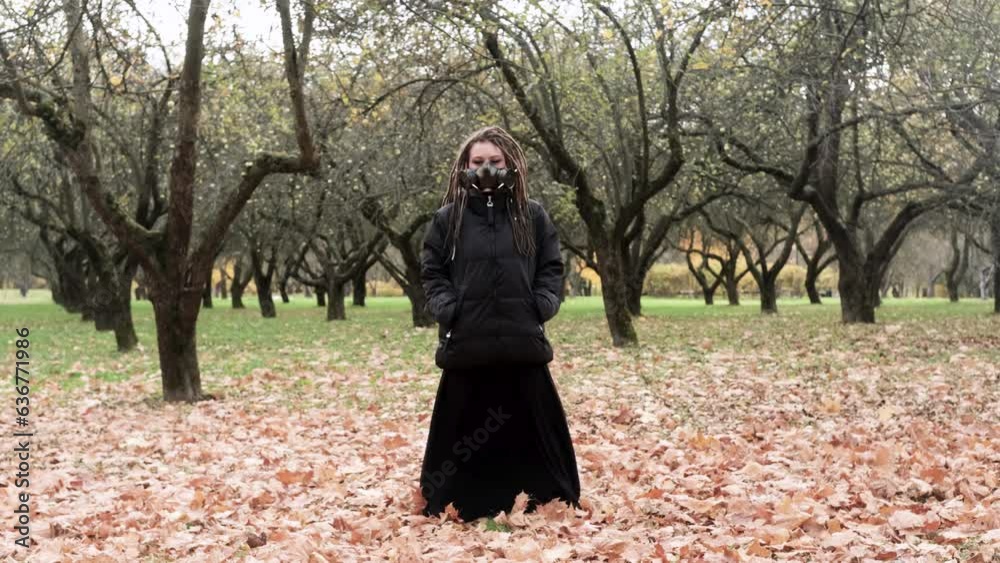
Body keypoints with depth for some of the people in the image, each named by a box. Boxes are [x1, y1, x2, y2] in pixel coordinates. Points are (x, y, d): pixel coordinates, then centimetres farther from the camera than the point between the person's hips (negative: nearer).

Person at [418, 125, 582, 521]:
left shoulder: (533, 216, 7)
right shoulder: (448, 218, 5)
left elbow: (551, 268, 10)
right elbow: (432, 272, 8)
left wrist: (542, 306, -5)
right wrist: (447, 309, -6)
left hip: (523, 343, 1)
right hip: (465, 344, 0)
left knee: (536, 427, 8)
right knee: (462, 431, 7)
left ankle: (555, 504, 21)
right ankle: (454, 508, 19)